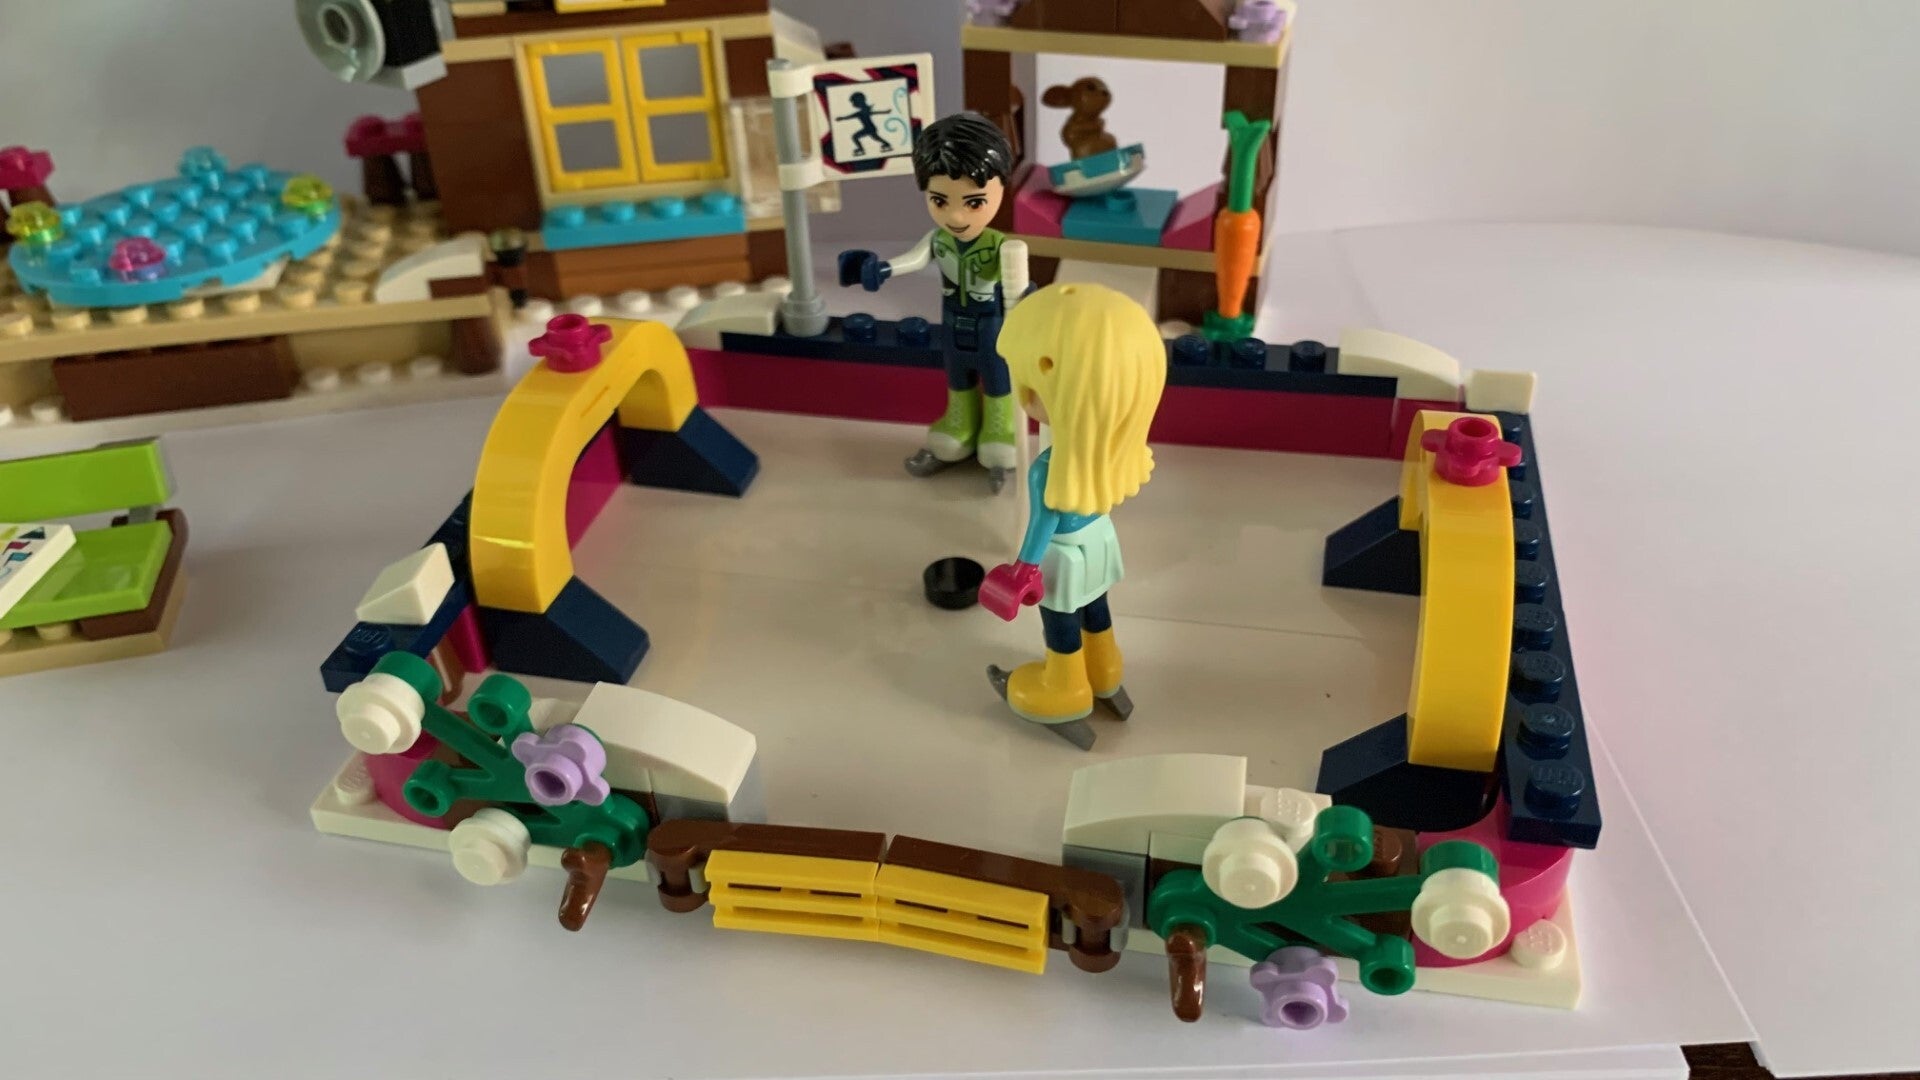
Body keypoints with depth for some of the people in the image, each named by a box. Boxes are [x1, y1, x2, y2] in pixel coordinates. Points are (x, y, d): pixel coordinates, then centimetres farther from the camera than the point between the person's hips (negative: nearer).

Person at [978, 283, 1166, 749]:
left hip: (1062, 559, -6)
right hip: (1097, 540, 6)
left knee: (1062, 631, 19)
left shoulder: (1049, 473, -39)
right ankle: (1103, 679, 52)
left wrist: (1022, 568, -8)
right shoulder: (1106, 447, -20)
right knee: (1095, 612, 29)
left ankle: (1065, 696, 42)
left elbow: (1043, 526, -25)